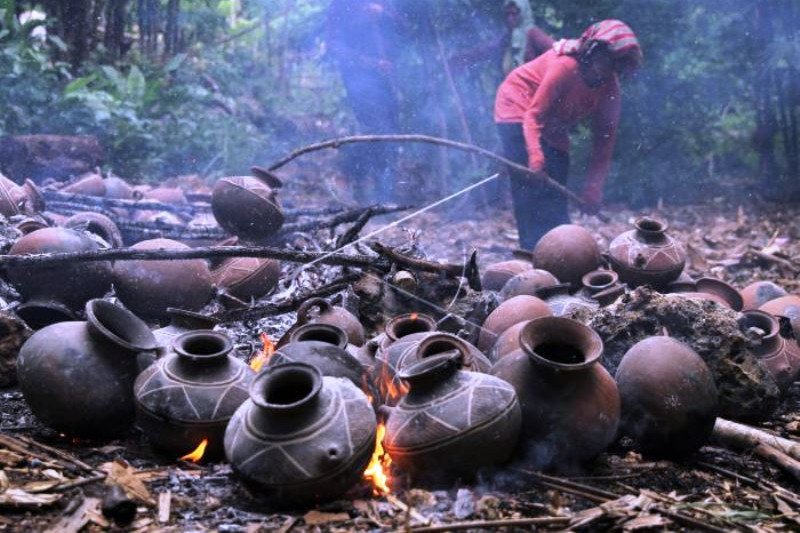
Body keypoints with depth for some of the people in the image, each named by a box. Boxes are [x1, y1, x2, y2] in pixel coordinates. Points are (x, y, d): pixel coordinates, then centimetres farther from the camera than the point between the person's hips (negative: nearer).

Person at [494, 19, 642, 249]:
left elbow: (605, 139, -10)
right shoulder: (565, 65, -31)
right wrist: (535, 154, -43)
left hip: (553, 128, 7)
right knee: (532, 185, -18)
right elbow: (534, 115, -29)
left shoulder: (610, 86, -12)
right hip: (519, 108, -7)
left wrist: (594, 186, -17)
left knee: (556, 192, 6)